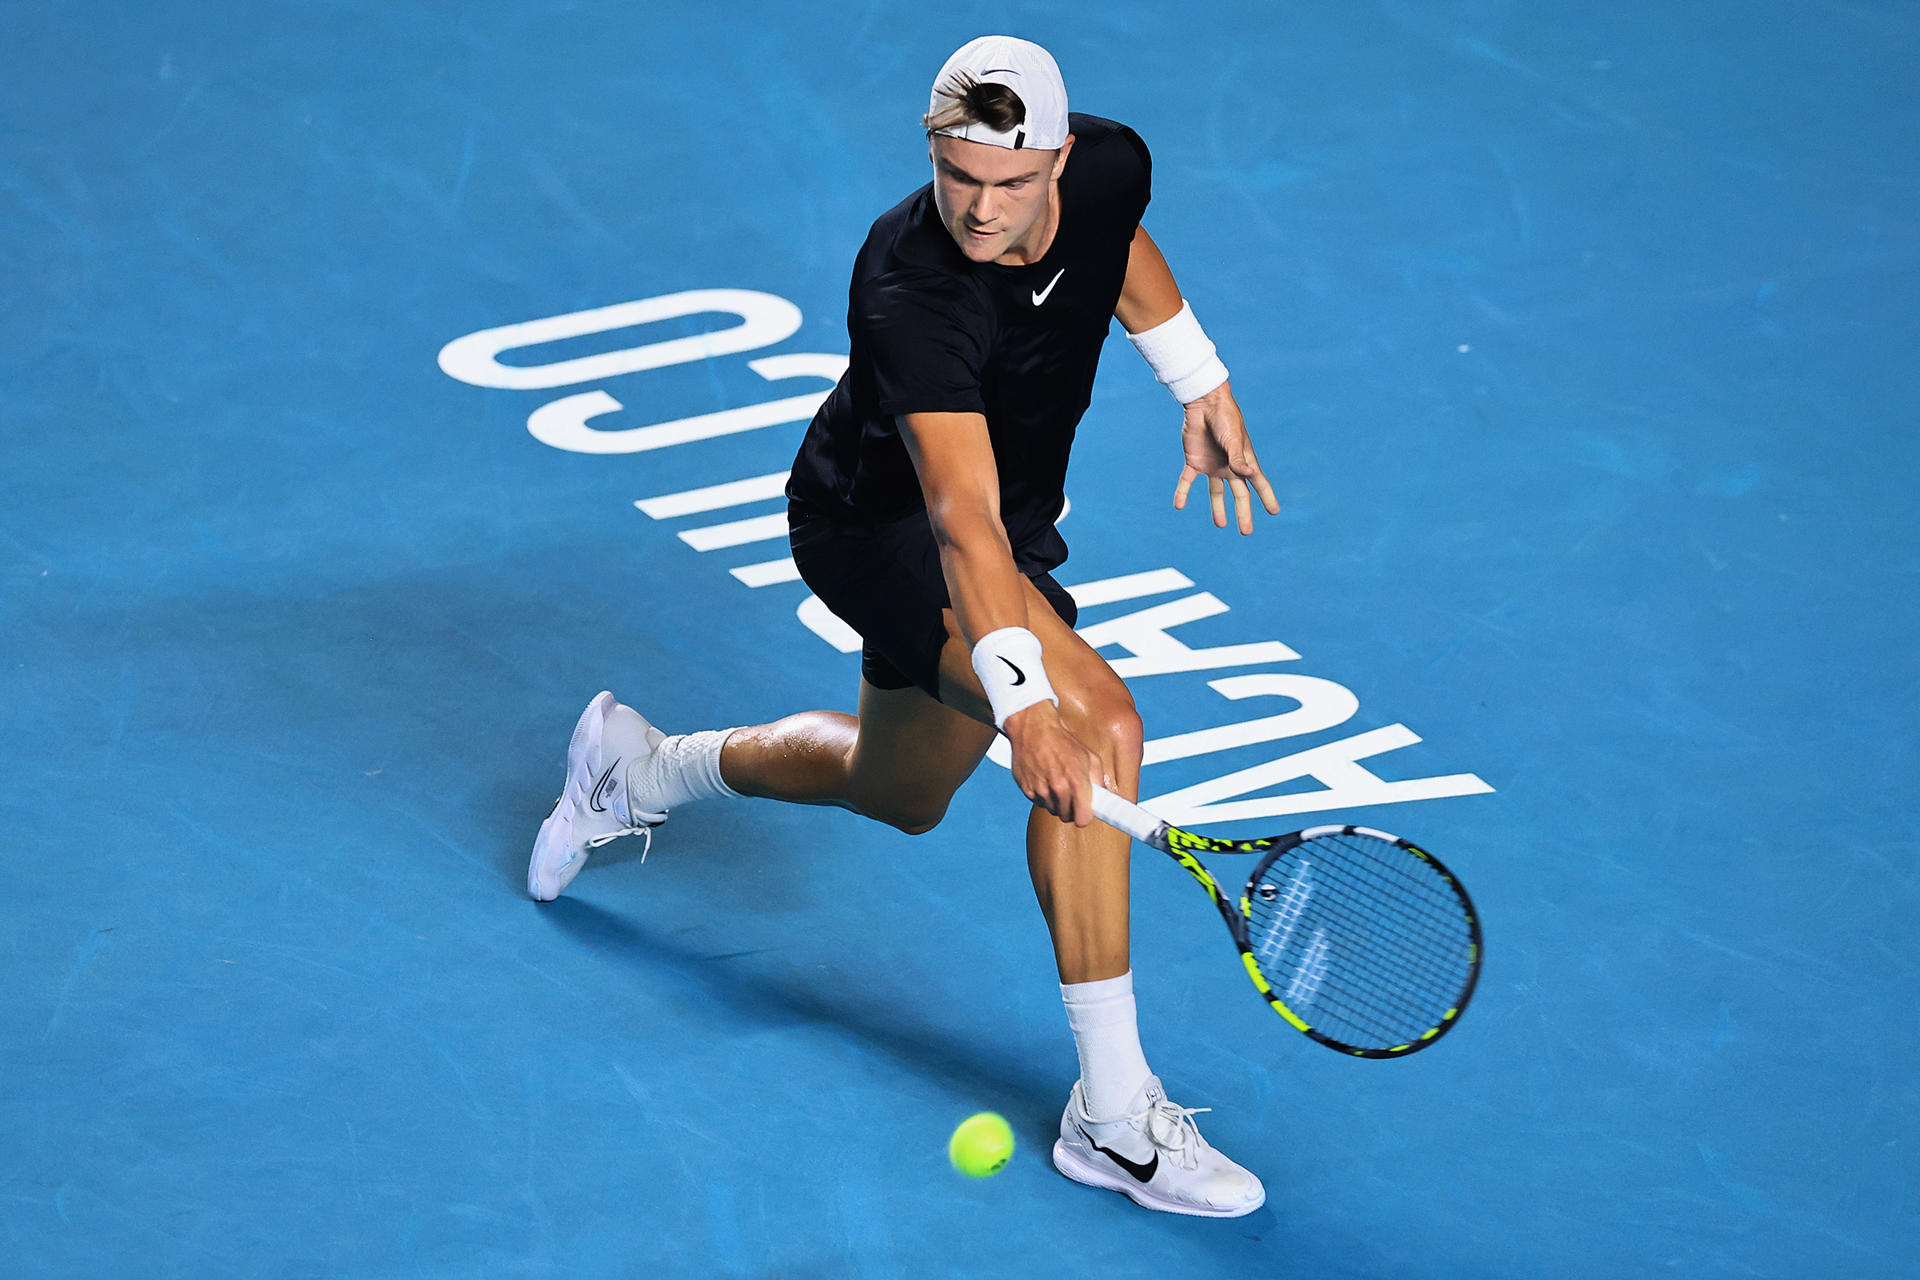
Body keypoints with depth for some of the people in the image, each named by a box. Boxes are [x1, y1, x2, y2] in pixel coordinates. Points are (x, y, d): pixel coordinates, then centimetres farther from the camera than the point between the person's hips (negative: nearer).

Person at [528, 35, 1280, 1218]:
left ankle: (640, 768, 51)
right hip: (879, 526, -8)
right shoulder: (911, 294, -38)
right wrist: (1023, 703, -57)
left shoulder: (1109, 165, -19)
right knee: (1098, 722, -31)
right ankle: (1114, 1111, -26)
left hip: (1011, 522, 8)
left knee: (900, 796, 27)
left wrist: (1202, 384, 13)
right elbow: (963, 519, -47)